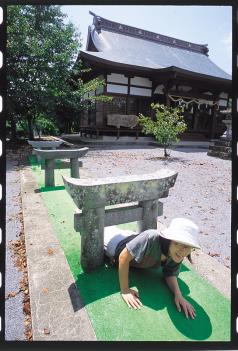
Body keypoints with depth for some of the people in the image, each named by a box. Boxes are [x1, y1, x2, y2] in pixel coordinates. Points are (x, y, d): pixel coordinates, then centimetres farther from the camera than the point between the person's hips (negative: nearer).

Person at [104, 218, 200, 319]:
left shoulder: (177, 254, -29)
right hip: (116, 245, -5)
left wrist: (178, 294, -31)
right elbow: (124, 257, -43)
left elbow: (170, 274, -14)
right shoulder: (151, 238, -49)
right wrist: (125, 290, -36)